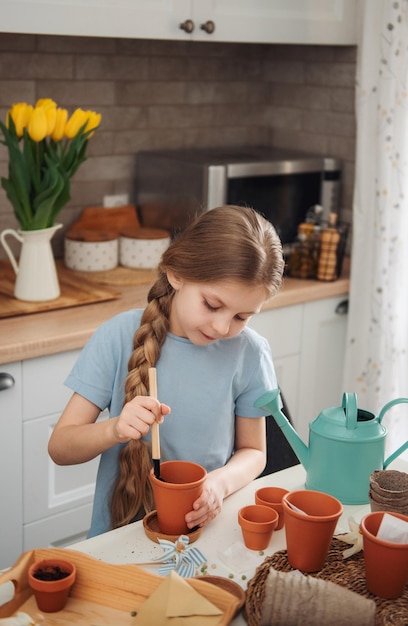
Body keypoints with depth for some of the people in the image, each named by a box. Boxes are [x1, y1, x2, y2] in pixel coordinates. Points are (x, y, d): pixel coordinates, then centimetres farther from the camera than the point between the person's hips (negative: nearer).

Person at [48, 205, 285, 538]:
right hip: (118, 534, -1)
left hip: (206, 530, 1)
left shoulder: (249, 352, -6)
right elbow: (59, 447, -5)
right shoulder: (119, 337, -9)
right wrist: (113, 429, -25)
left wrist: (221, 482, -15)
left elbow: (253, 451, 7)